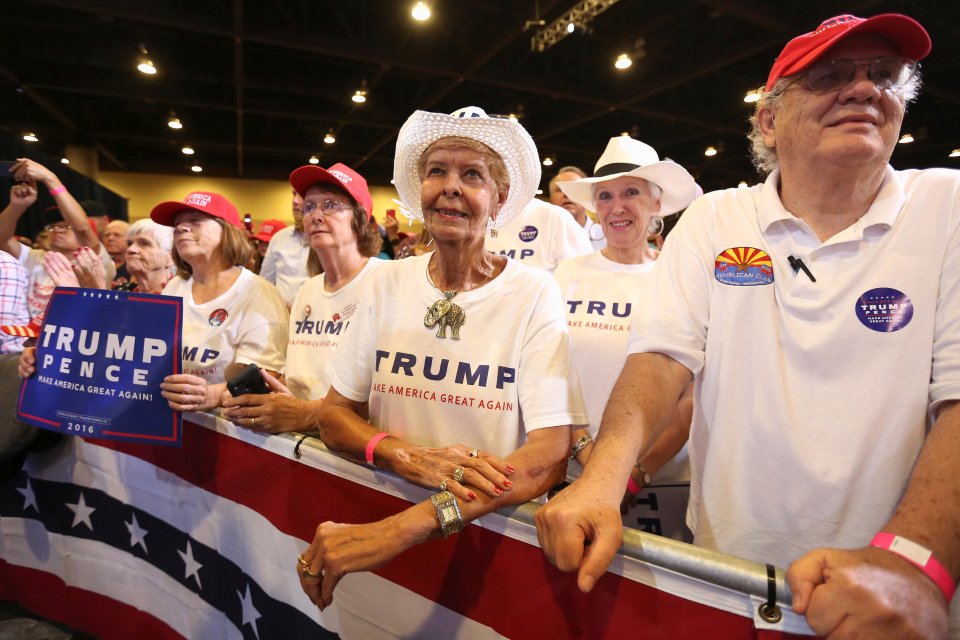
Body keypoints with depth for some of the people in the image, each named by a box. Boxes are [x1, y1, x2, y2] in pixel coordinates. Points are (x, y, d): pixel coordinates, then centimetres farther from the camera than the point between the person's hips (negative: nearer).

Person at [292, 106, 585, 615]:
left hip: (496, 535, -1)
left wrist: (402, 528, -27)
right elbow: (333, 413, 3)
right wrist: (410, 457, -17)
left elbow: (551, 454, -16)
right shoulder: (390, 282, 2)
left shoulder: (535, 293, -9)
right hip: (380, 515, 2)